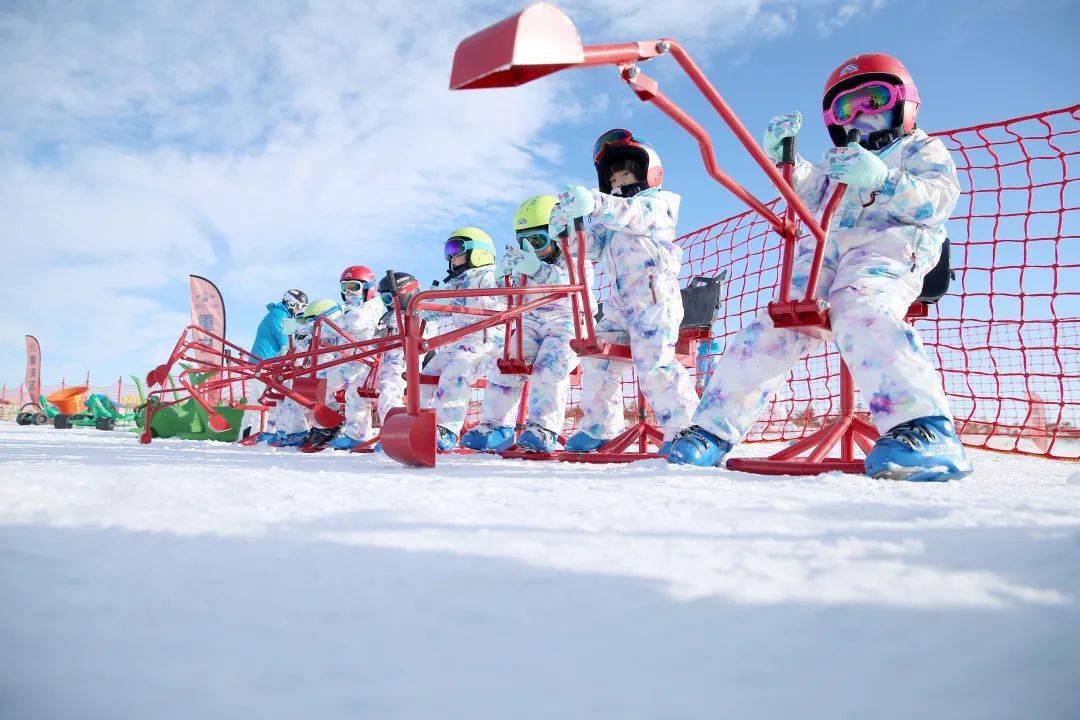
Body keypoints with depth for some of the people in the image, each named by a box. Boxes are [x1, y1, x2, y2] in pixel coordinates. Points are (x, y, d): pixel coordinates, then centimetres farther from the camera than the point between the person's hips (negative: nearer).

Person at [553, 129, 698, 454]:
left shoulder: (658, 202, 4)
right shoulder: (610, 219, 26)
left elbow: (636, 214, -20)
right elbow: (593, 247, 11)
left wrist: (595, 204, -37)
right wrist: (570, 227, -10)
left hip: (655, 297, -8)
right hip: (620, 301, 8)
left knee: (654, 363, -20)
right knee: (597, 360, 4)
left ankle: (684, 427, -10)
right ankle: (600, 427, 14)